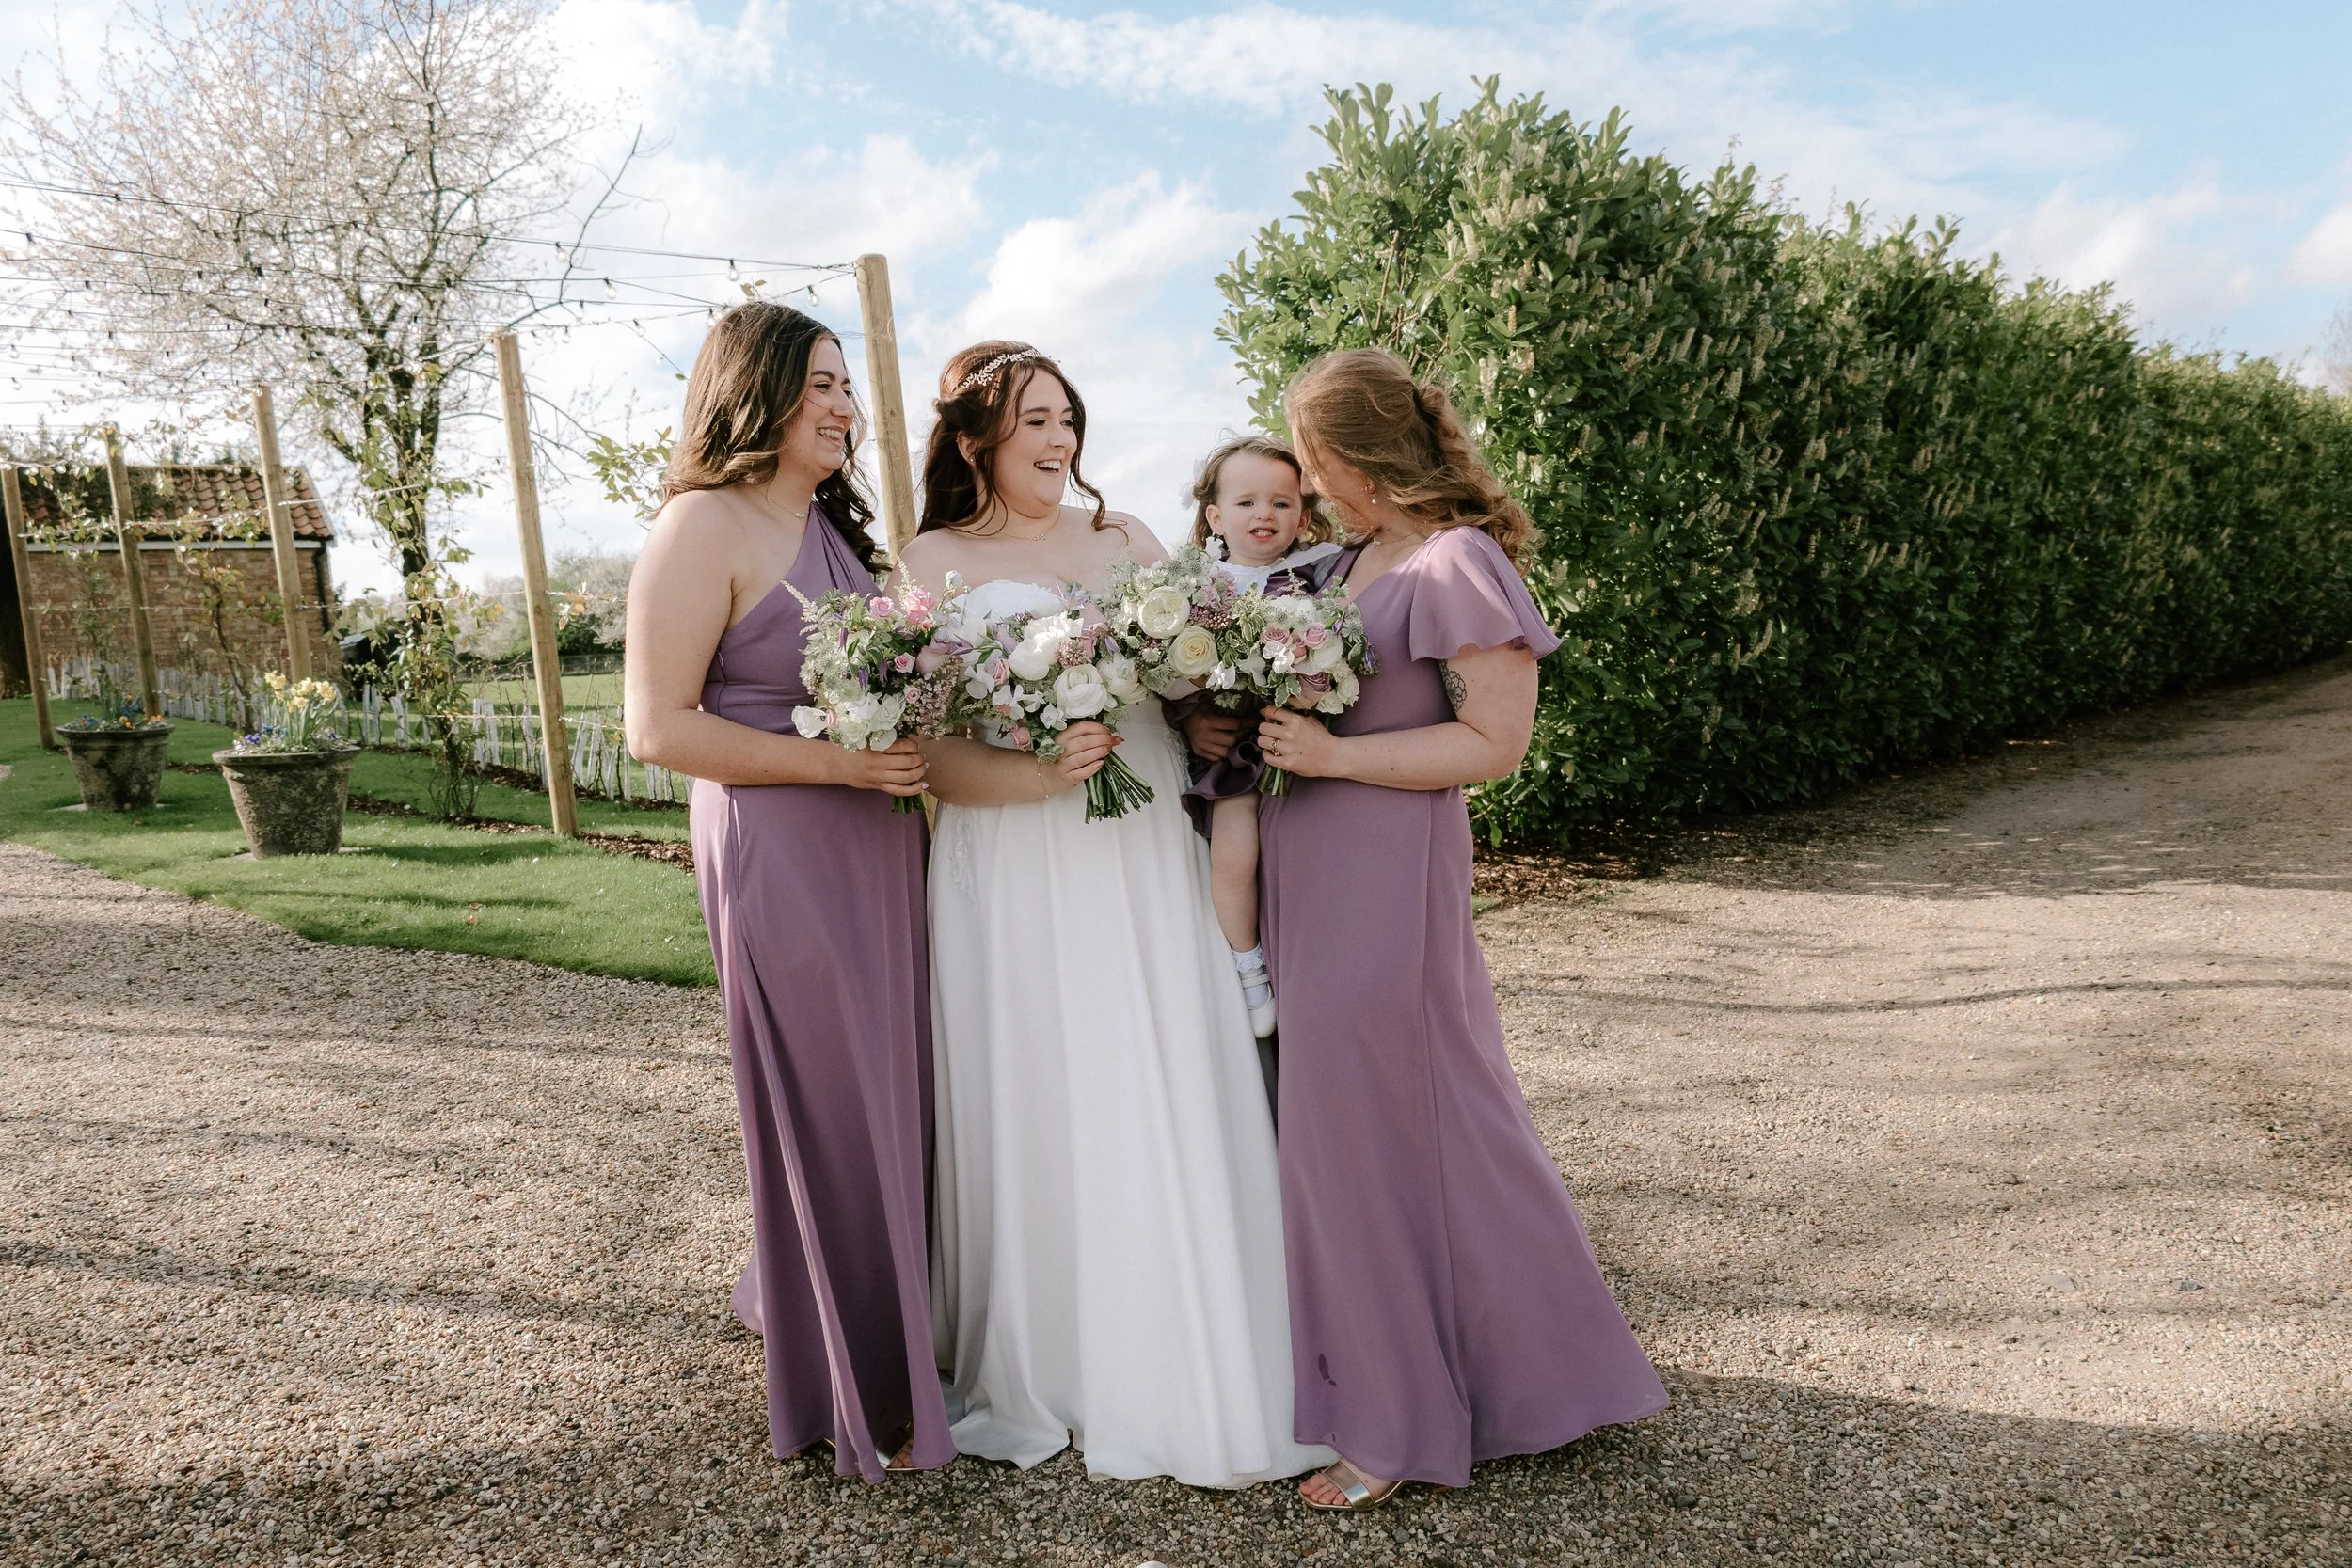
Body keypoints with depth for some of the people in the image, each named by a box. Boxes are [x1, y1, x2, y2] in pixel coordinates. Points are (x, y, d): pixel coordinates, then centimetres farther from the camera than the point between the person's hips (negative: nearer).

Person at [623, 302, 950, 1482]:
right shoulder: (705, 526, -11)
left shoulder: (834, 524, 15)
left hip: (877, 845, 8)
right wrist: (837, 762, -18)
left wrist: (911, 739, 6)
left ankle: (789, 1297, 40)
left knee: (892, 1096, 15)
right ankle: (865, 1397, 22)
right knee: (831, 1114, 3)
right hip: (780, 852, -8)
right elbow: (659, 727, -15)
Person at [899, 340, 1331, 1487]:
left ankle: (1199, 1372, 20)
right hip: (1016, 874, -3)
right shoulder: (935, 563, 3)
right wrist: (1037, 774, -23)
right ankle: (1049, 1373, 21)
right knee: (1041, 1114, 3)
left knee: (1174, 1105, 5)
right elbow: (926, 747, -6)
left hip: (1149, 856, 3)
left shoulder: (1121, 536, 14)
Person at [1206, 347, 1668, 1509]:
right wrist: (1257, 724, 1)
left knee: (1372, 1129, 1)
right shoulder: (1352, 561, 12)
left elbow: (1495, 742, -17)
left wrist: (1329, 754, -18)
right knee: (1351, 1121, 17)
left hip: (1385, 872, -9)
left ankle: (1399, 1422, 20)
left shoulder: (1456, 563, -12)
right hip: (1310, 867, 9)